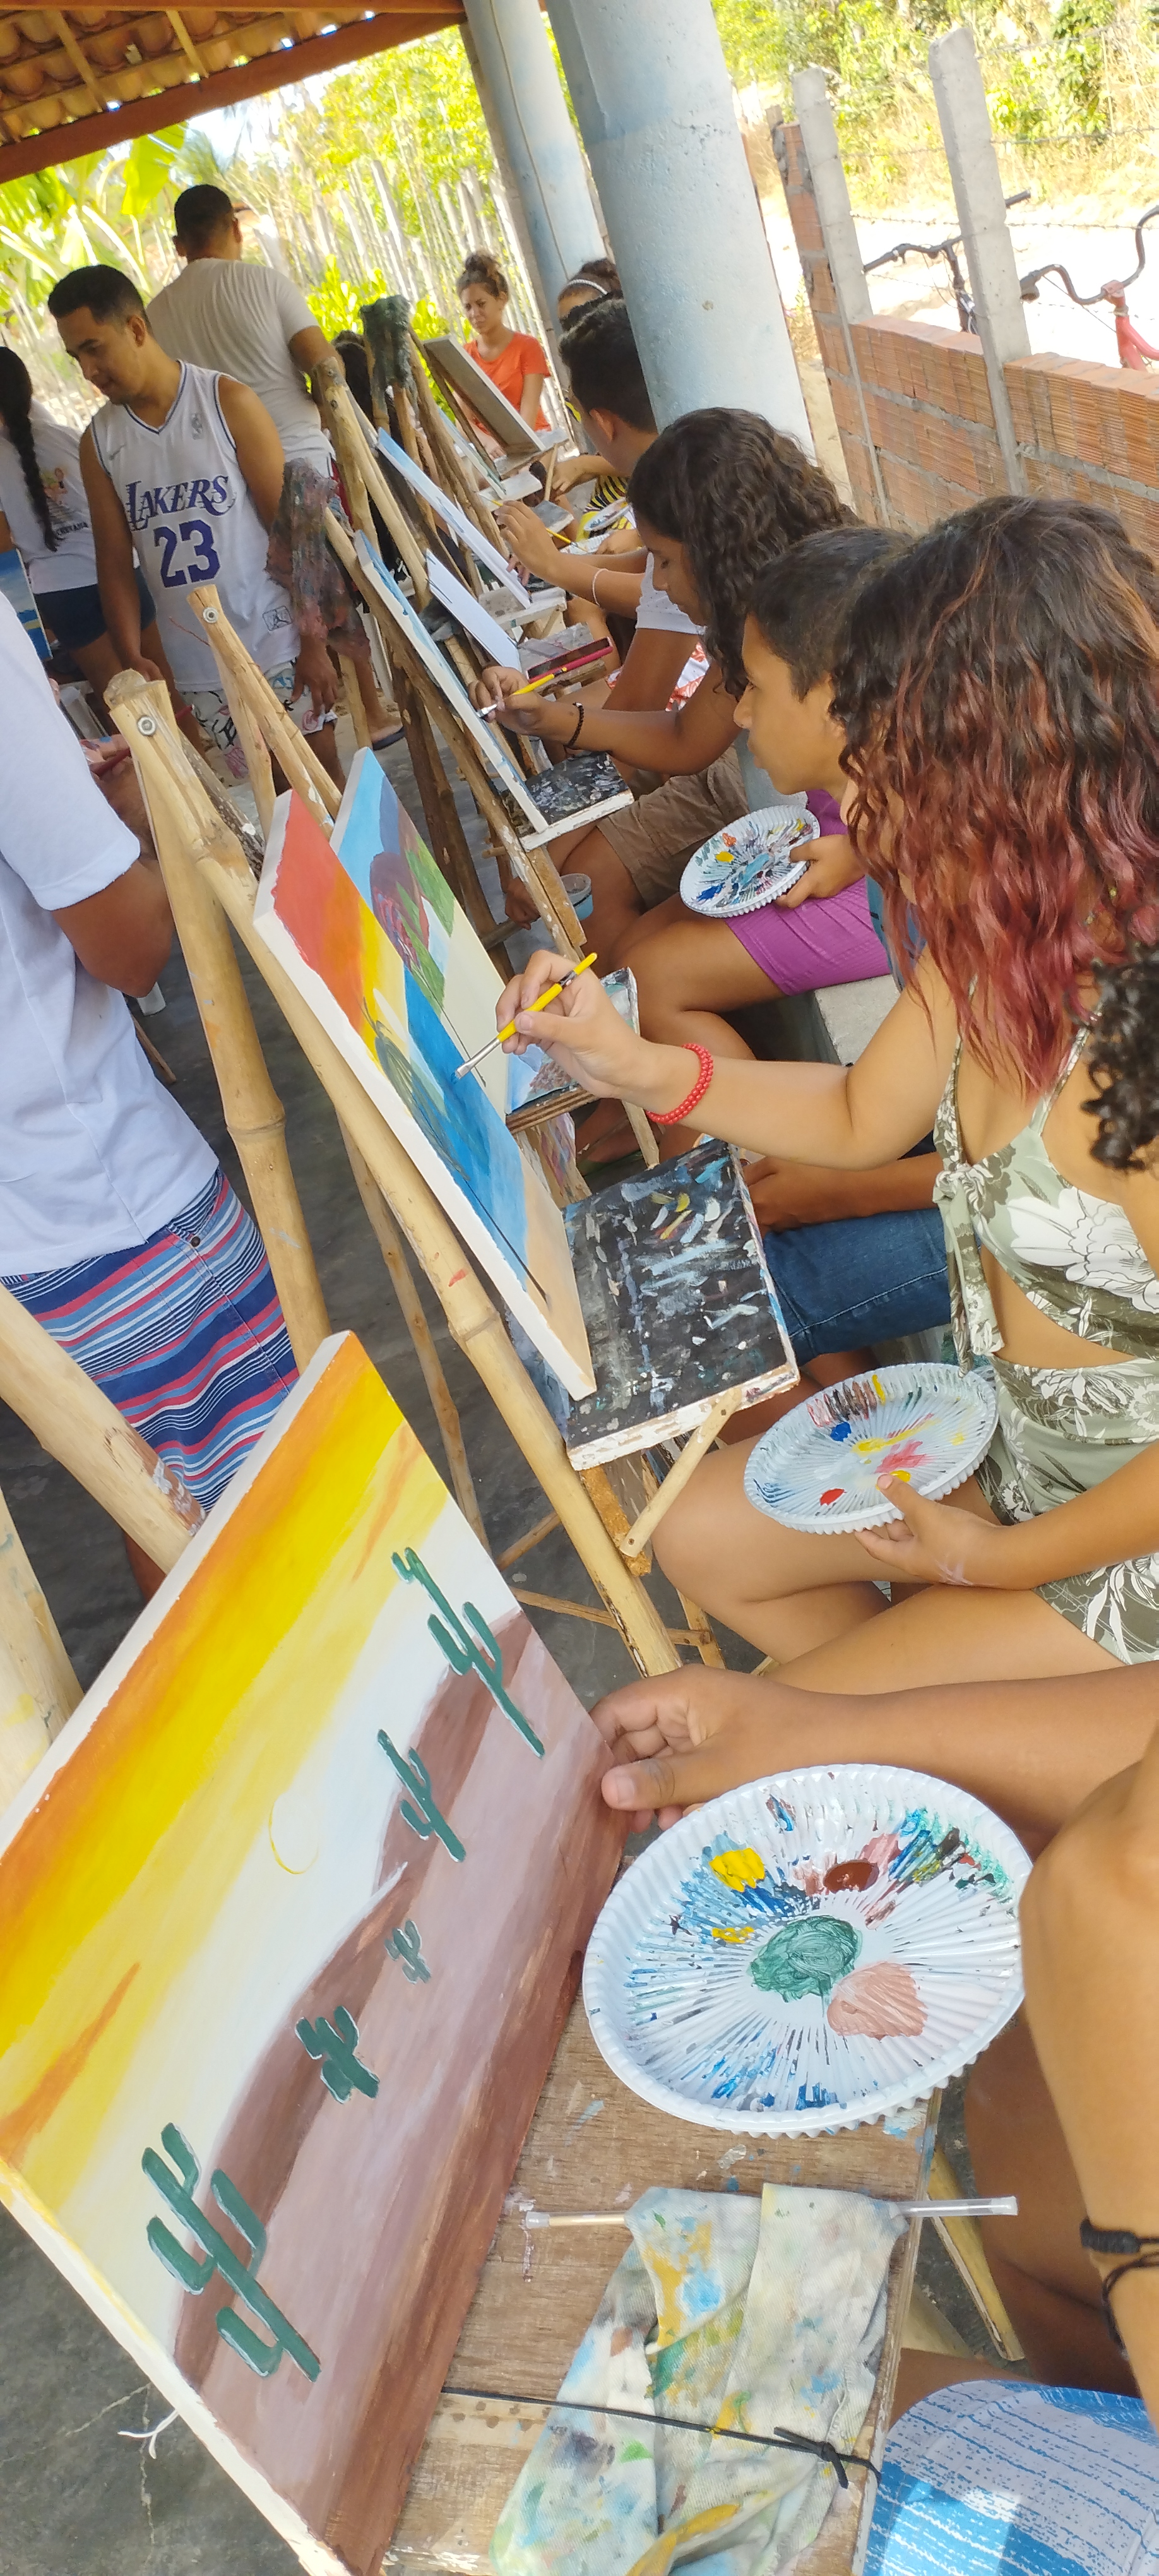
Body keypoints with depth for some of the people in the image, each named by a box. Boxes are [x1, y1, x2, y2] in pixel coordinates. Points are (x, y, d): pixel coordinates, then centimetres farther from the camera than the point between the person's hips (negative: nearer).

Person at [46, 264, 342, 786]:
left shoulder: (229, 403, -5)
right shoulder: (98, 443, 4)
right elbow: (114, 561, 7)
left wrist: (314, 641, -11)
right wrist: (132, 658, -7)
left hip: (278, 645, -2)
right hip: (198, 669, 3)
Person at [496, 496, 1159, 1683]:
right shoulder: (1001, 941, -8)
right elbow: (861, 1118, 9)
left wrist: (996, 1559, -14)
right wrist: (636, 1066, -3)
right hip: (1006, 1439, 8)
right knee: (702, 1531, 16)